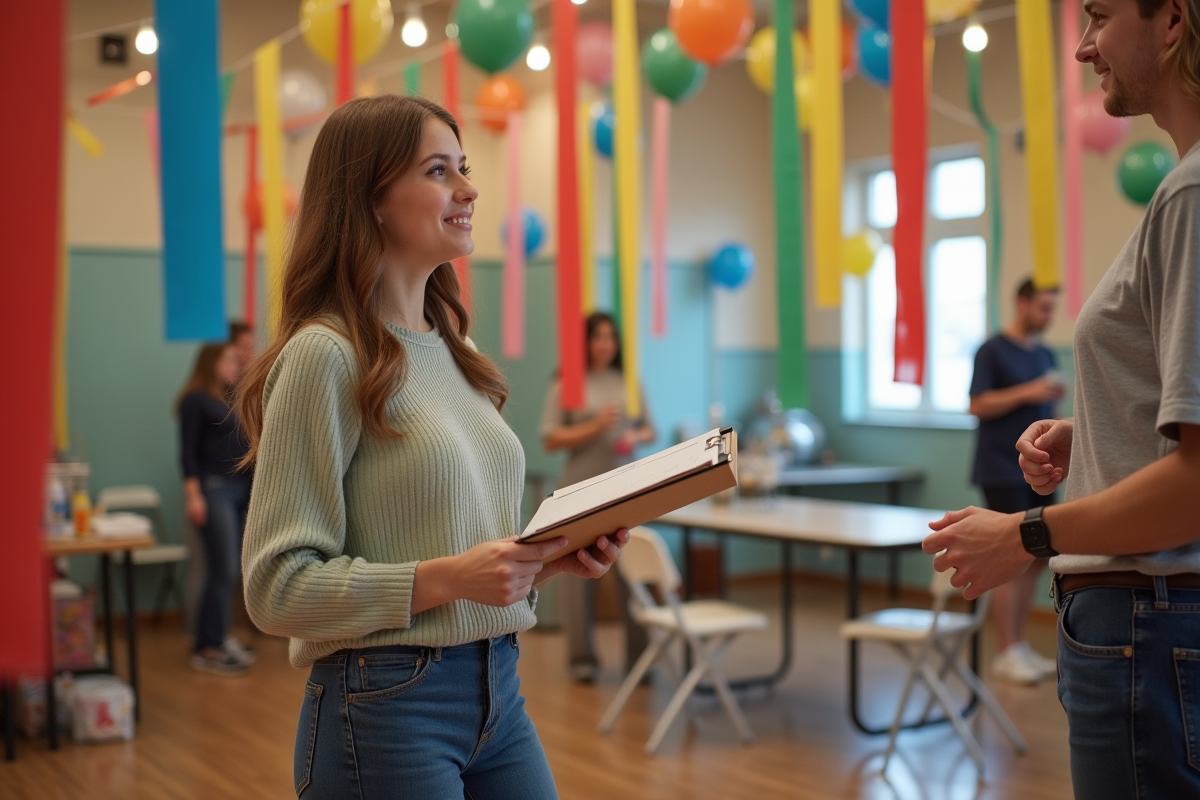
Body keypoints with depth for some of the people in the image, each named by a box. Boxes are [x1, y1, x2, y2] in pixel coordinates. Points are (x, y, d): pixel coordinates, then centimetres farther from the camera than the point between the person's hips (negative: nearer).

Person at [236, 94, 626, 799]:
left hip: (499, 691, 7)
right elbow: (278, 586, -15)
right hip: (387, 705, -7)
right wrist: (447, 577, -24)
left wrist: (552, 557, 0)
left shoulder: (451, 354, 10)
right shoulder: (324, 354, -12)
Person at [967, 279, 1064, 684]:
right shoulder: (993, 350, -6)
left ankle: (1021, 645, 16)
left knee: (1036, 560, 7)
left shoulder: (1045, 356, 15)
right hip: (1004, 473, -7)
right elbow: (977, 405, -12)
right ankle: (1006, 653, 0)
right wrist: (1027, 392, -19)